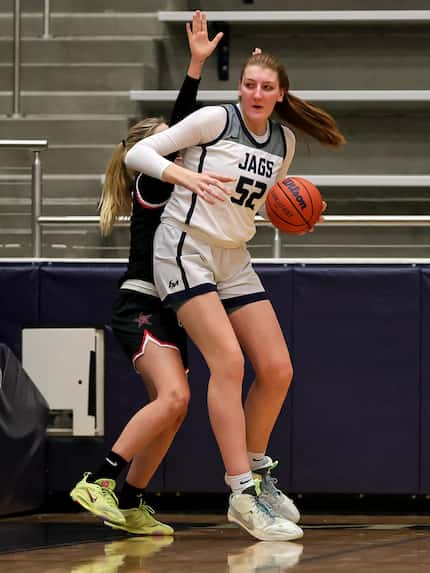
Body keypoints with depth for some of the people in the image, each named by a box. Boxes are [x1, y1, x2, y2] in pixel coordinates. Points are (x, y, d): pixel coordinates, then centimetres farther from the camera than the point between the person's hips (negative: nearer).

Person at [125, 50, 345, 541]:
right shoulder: (215, 119, -10)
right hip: (185, 249, -7)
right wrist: (187, 176, -27)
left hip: (234, 260, 7)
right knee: (228, 361, -21)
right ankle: (243, 496, -21)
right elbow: (137, 153, -10)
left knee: (277, 370, 0)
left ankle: (256, 473, 21)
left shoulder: (283, 140, 7)